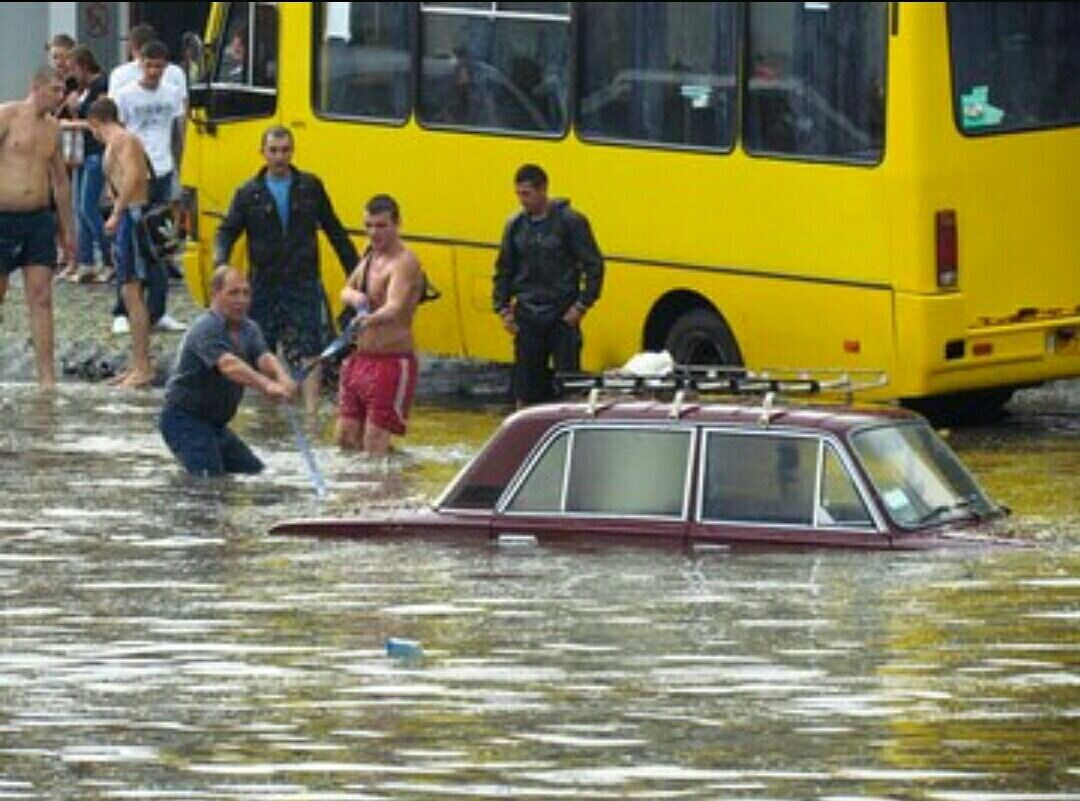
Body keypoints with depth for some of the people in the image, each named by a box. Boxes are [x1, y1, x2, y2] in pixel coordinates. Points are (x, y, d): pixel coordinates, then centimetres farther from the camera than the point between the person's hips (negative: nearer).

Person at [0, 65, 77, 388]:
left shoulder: (52, 127, 12)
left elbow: (61, 181, 21)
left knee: (41, 298, -2)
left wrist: (68, 229, 21)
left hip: (40, 219, 4)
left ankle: (47, 376, -5)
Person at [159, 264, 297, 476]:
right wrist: (267, 385, -54)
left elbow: (264, 357, -14)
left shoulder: (249, 329, 5)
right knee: (210, 475, -25)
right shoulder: (206, 329, -21)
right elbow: (228, 365, -38)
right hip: (184, 418, -9)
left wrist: (283, 379, -38)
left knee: (256, 472, 10)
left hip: (216, 423, 9)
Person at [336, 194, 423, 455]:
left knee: (374, 447, -13)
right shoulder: (370, 256, 11)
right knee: (345, 439, 8)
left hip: (391, 362, -9)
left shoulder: (404, 263, -16)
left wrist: (370, 319, -55)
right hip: (360, 356, 9)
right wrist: (354, 296, -5)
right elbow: (346, 291, 21)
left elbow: (395, 308, -33)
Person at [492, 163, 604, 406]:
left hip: (562, 316, -4)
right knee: (525, 390, 5)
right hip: (527, 319, 4)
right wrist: (503, 308, 7)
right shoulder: (516, 225, 8)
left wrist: (581, 306, -9)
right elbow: (503, 270, 17)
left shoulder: (570, 222, -5)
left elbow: (594, 267, -3)